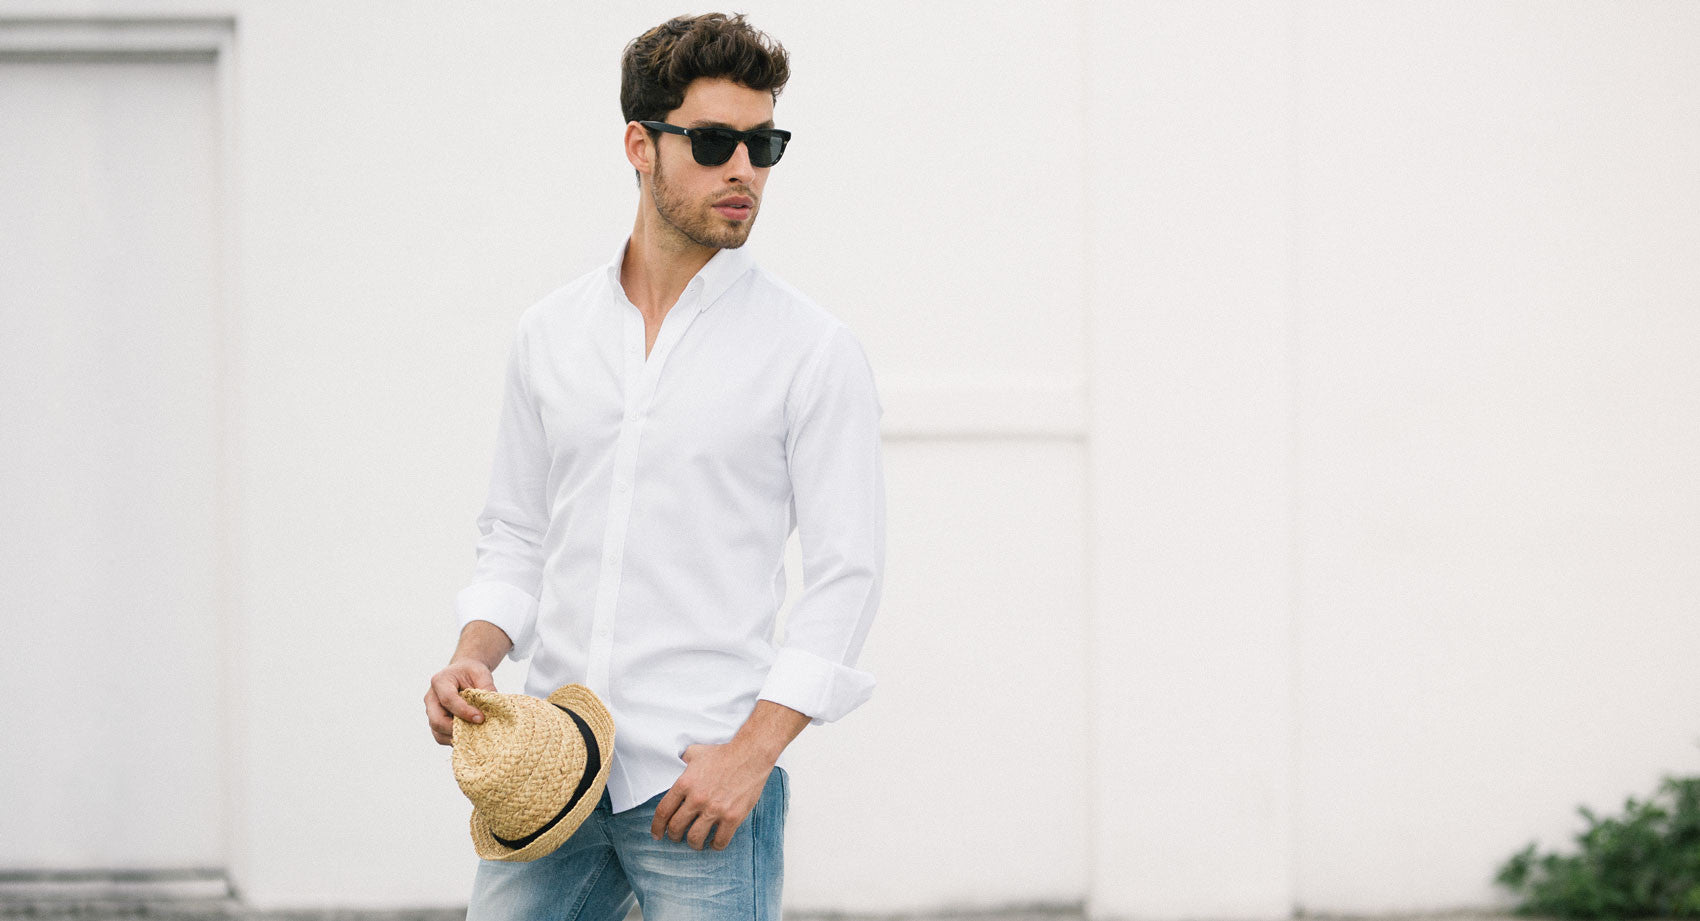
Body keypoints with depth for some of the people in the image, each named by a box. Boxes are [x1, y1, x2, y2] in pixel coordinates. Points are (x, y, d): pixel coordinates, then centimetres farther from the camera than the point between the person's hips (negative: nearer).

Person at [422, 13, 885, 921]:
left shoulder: (815, 351, -1)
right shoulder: (549, 334, 11)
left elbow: (845, 573, -4)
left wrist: (751, 752, -13)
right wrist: (473, 656, -3)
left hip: (702, 779, -4)